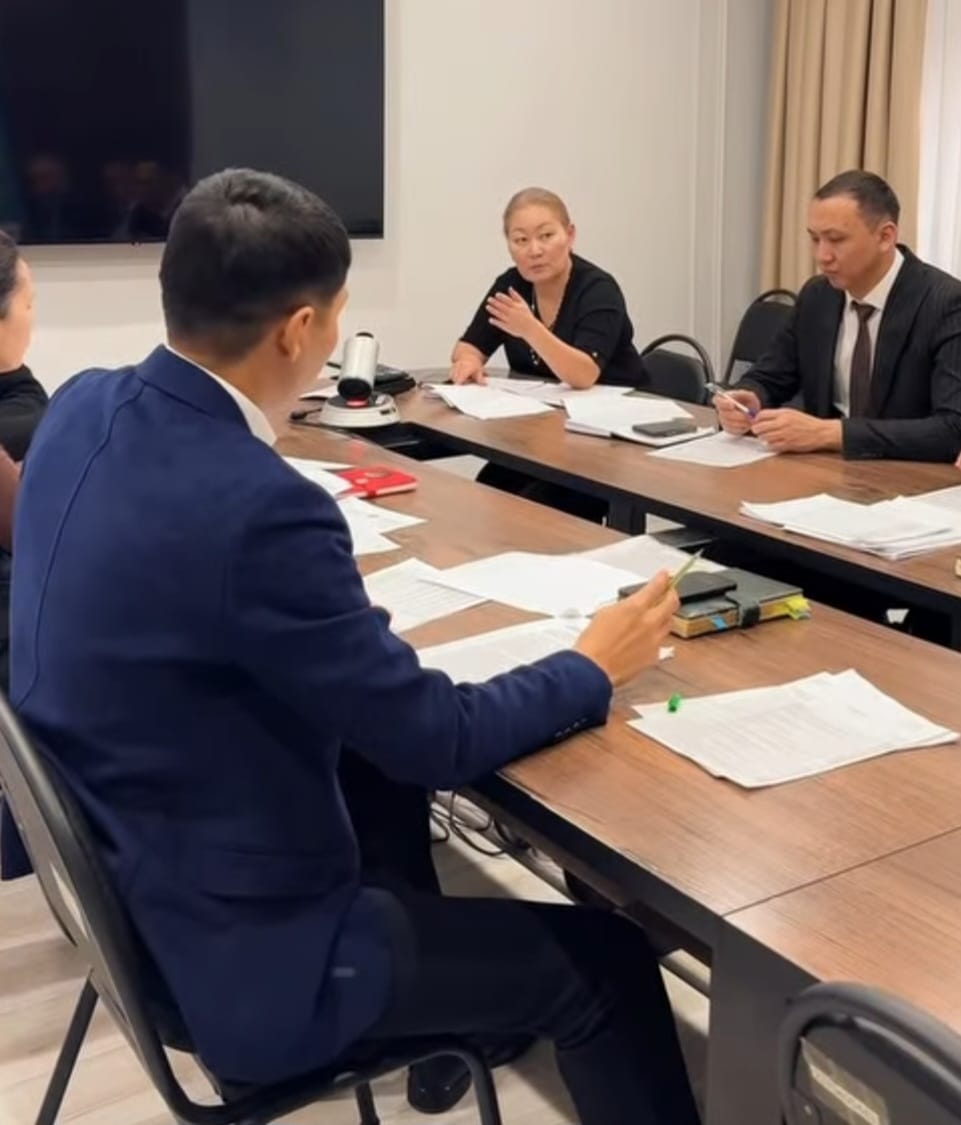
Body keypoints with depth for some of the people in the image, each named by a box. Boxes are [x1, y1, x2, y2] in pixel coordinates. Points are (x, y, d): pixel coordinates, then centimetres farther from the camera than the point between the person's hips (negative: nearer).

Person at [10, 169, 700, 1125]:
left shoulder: (81, 407, -6)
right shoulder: (257, 506, -33)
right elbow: (435, 741, -20)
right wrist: (594, 665, -5)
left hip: (112, 870, 9)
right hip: (237, 949, -9)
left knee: (386, 777, 31)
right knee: (604, 961, 5)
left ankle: (453, 1011, 48)